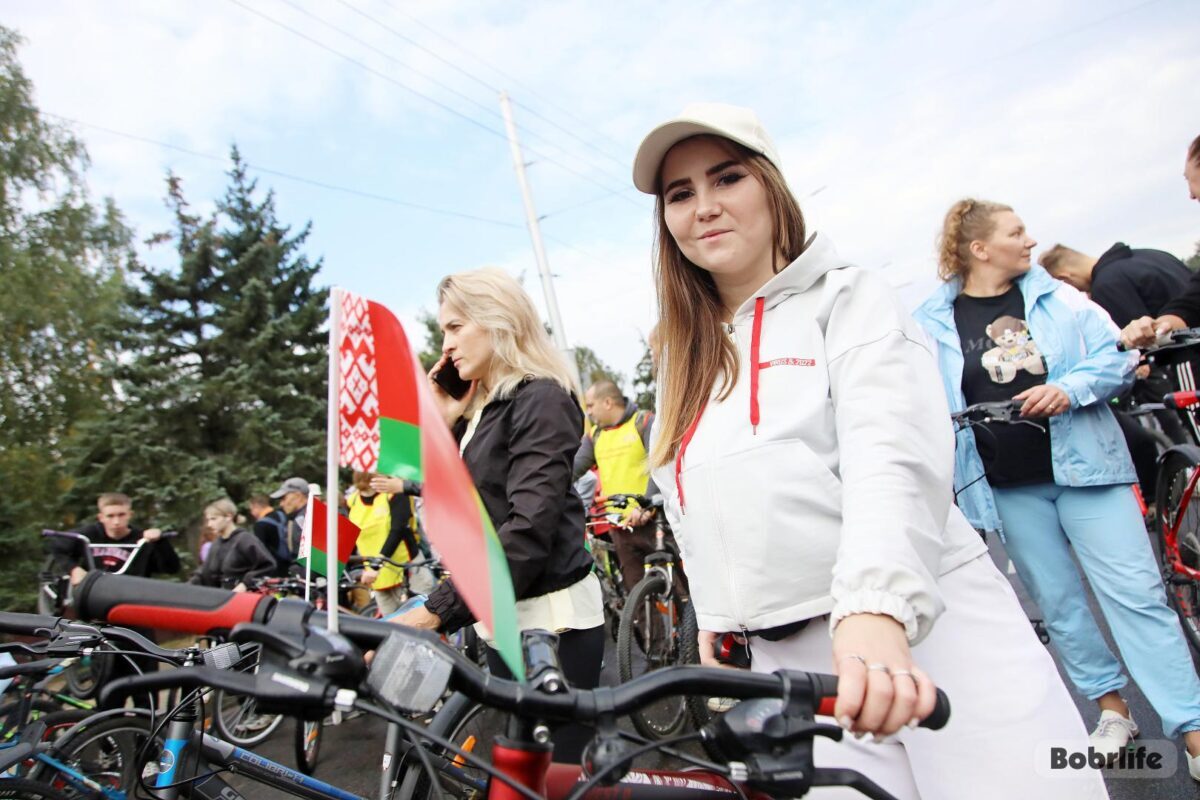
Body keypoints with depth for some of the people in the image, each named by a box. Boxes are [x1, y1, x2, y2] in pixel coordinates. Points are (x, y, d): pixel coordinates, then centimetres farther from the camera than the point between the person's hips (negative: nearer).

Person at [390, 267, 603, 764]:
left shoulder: (541, 400, -13)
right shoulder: (479, 412, 14)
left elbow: (529, 528, -23)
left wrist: (438, 610, -25)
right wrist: (444, 425, 2)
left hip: (550, 620, -9)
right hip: (506, 620, 9)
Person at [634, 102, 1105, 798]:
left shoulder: (849, 300, -3)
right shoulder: (684, 359, 14)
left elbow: (894, 459, -20)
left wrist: (876, 614, -34)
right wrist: (715, 621, 11)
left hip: (929, 634, -4)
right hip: (787, 661, 4)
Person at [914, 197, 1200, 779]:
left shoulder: (1056, 296, 4)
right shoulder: (932, 322, 1)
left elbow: (1117, 355, 2)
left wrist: (1070, 388, -15)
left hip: (1081, 465, 0)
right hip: (1007, 488, 0)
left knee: (1135, 593, -1)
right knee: (1058, 602, 11)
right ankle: (1112, 710, 30)